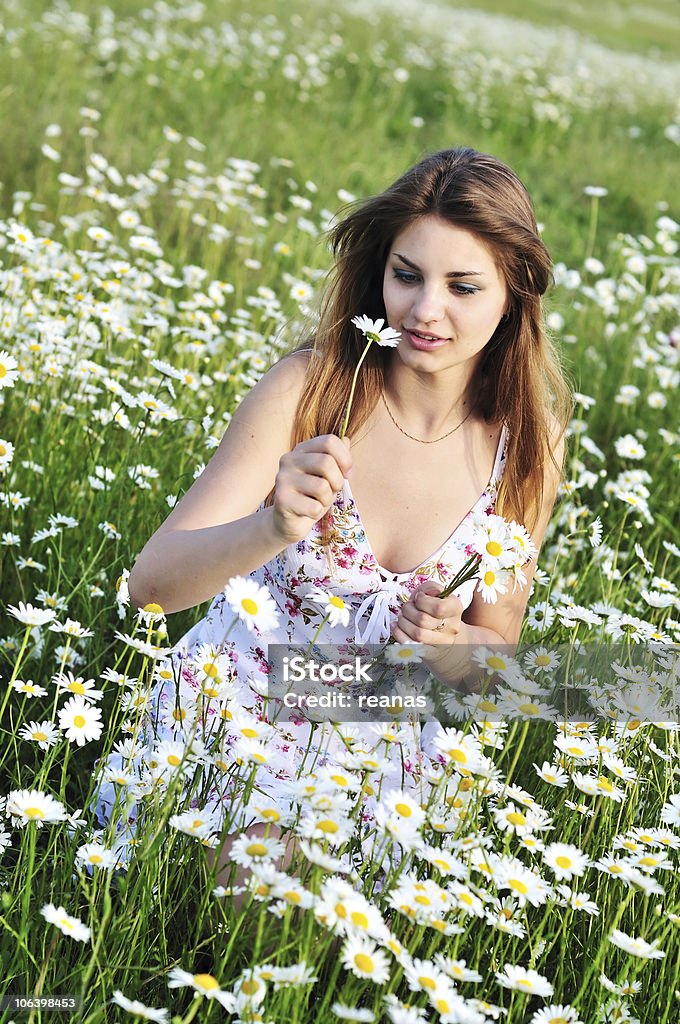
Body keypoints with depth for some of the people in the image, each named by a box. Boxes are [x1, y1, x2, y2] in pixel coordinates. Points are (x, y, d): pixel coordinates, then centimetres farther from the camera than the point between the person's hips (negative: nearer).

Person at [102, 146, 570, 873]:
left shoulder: (528, 443, -9)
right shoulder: (309, 387, -17)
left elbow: (496, 647, 3)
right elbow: (151, 582, -21)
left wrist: (447, 642, -21)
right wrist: (274, 527, -41)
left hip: (372, 760, 2)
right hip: (226, 725, -2)